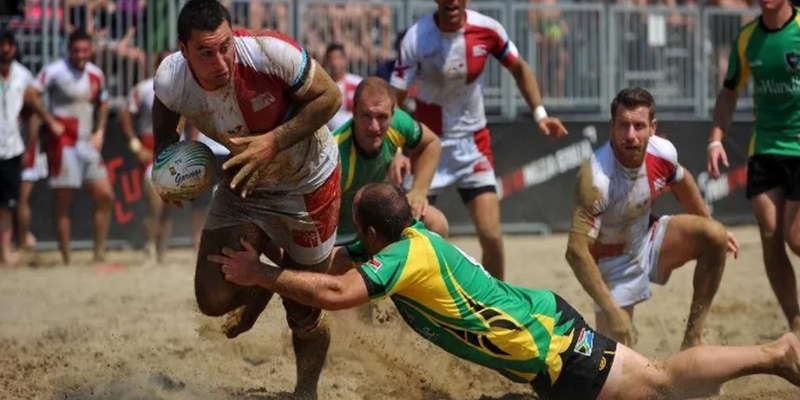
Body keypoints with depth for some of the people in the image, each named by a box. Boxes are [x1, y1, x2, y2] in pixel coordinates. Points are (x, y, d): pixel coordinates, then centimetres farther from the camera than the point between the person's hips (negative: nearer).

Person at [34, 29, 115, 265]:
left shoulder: (96, 74, 9)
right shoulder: (56, 71, -11)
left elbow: (102, 103, 24)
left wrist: (100, 131, 12)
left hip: (87, 143, 7)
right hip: (63, 144, -7)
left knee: (105, 196, 3)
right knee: (63, 202, -2)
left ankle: (99, 252, 11)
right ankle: (66, 257, 3)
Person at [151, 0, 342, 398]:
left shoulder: (270, 52, -36)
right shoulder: (171, 79, -24)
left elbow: (329, 97, -22)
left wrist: (274, 142, -33)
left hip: (307, 182, -3)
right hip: (244, 184, 3)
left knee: (303, 311, 9)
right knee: (214, 299, -9)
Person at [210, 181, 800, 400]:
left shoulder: (400, 258, -20)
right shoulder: (415, 235, 5)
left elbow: (335, 292, -34)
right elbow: (341, 264, 14)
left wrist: (261, 275, -26)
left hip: (546, 351, -8)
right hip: (544, 317, 8)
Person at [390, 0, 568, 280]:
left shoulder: (486, 29, -10)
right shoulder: (416, 39, -19)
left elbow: (519, 68, 9)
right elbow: (394, 100, -20)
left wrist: (539, 113, -1)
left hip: (473, 143, 2)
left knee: (491, 235, -6)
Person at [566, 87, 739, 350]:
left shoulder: (663, 153, -19)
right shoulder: (595, 178, -37)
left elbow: (680, 181, 8)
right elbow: (576, 250, -40)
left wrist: (710, 225, 21)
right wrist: (611, 310, -45)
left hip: (649, 239, 5)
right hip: (613, 263, -5)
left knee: (715, 236, -16)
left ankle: (693, 338, -7)